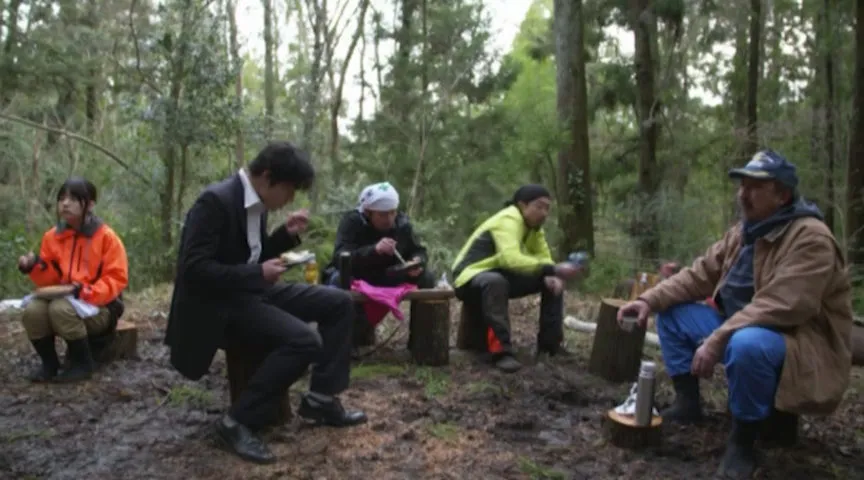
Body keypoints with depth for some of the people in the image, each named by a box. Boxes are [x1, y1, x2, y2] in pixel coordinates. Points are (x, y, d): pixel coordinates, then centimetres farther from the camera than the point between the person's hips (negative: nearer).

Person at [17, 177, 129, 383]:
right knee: (33, 310, -25)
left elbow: (117, 279, -13)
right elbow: (51, 280, 8)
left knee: (61, 309, -33)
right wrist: (35, 267, -13)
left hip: (99, 308, -5)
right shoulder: (52, 236, 5)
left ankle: (83, 364, -11)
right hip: (63, 300, 5)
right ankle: (49, 363, -1)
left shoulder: (106, 236, -10)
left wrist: (84, 291, -25)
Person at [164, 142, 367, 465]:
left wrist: (286, 234, 2)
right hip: (220, 304, -9)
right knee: (303, 340, -28)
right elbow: (193, 269, -25)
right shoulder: (215, 201, -21)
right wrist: (258, 274, -23)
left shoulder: (257, 204, 6)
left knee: (339, 303, 2)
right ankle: (238, 422, -13)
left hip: (252, 291, 9)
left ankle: (321, 399, 8)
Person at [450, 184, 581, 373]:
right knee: (496, 282, -42)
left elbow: (543, 258, 3)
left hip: (502, 275, 9)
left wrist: (552, 276, -20)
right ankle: (502, 352, -38)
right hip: (471, 278, -9)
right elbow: (511, 259, -42)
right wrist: (553, 269, -48)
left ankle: (550, 343, 4)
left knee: (553, 282, 1)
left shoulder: (533, 226, 4)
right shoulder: (507, 221, -25)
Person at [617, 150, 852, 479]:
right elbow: (700, 275, 5)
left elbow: (779, 307, -32)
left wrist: (717, 340, -35)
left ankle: (743, 439, -15)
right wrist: (650, 300, -9)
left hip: (800, 345, -8)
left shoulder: (810, 237, -21)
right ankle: (688, 403, 10)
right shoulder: (743, 232, 6)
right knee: (672, 313, 3)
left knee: (748, 344, -40)